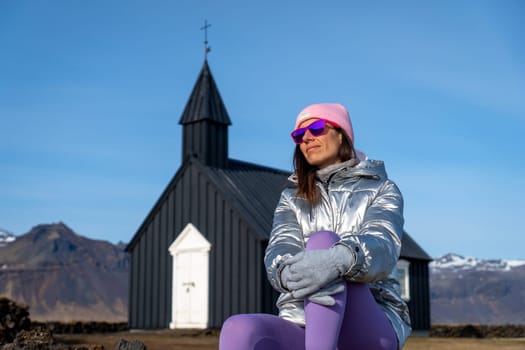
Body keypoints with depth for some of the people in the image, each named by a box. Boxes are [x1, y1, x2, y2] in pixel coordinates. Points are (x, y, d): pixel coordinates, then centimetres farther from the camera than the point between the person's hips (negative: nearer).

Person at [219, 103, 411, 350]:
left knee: (323, 241, -30)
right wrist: (289, 273, -31)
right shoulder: (292, 198, 19)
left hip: (373, 328, -2)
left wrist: (338, 259, -39)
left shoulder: (381, 190, 11)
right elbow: (278, 253, -3)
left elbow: (381, 250, -13)